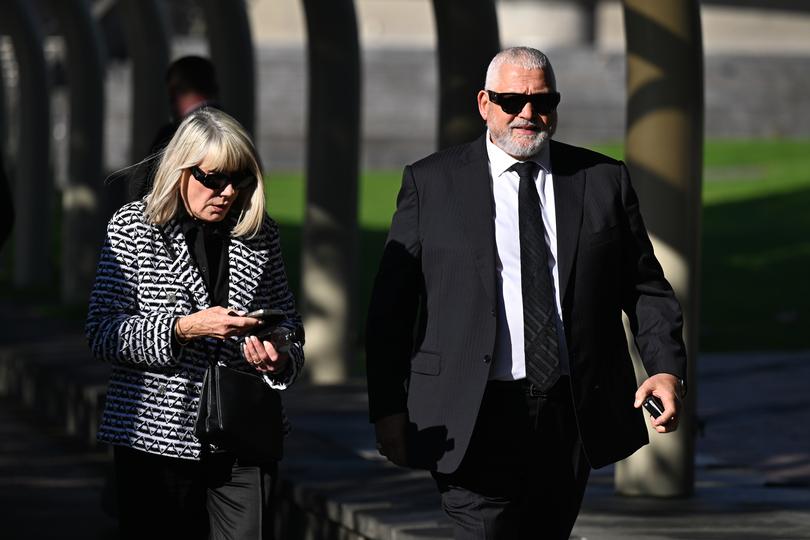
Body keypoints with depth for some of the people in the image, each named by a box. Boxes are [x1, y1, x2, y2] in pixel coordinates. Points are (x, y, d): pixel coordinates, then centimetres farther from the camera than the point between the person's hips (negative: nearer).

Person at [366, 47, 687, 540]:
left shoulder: (604, 181, 9)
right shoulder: (432, 184, 4)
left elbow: (646, 287, 11)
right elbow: (391, 306, 4)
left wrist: (667, 367, -6)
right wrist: (388, 407, -2)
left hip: (572, 419, 3)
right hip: (475, 421, -3)